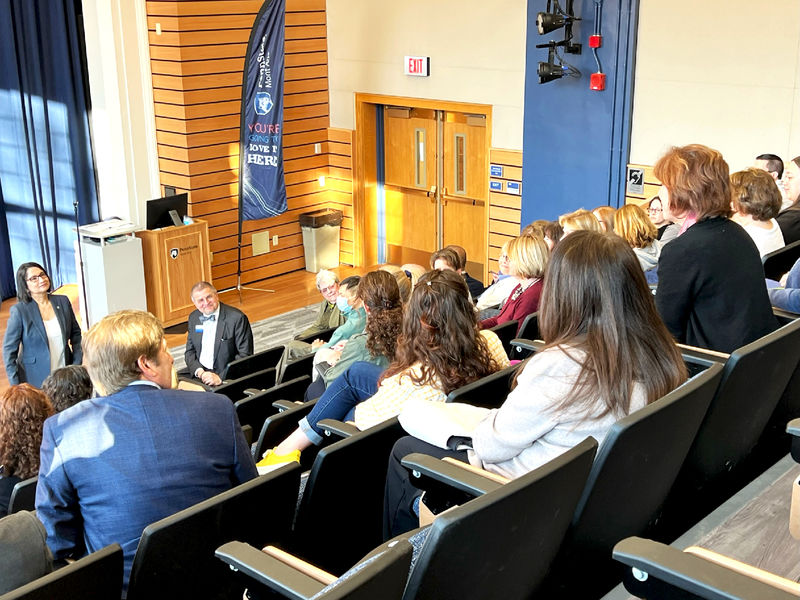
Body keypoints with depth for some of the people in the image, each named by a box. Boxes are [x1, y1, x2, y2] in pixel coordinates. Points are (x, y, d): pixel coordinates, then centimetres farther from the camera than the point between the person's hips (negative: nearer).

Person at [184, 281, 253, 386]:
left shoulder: (237, 318, -10)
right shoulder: (193, 318, 9)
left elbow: (244, 355, -12)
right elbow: (190, 351, 13)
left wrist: (221, 378, -19)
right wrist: (199, 371, -8)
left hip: (225, 376, -7)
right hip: (199, 373, 7)